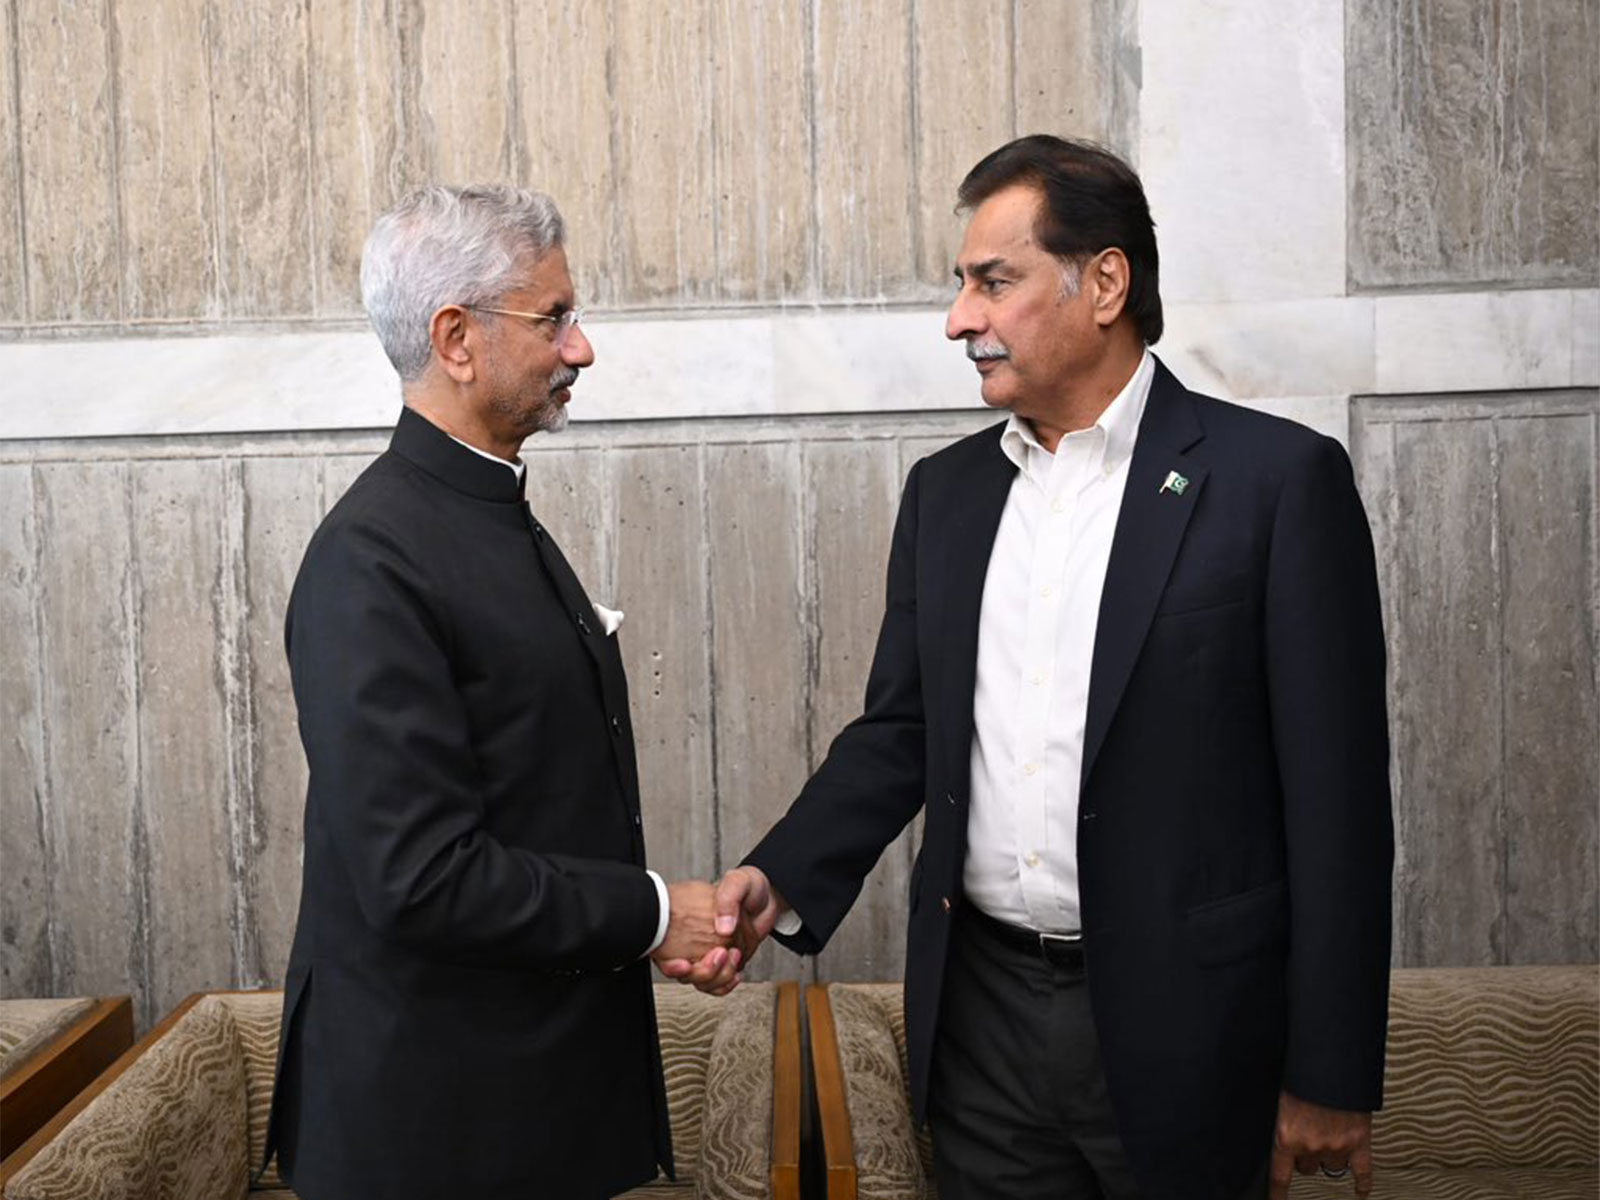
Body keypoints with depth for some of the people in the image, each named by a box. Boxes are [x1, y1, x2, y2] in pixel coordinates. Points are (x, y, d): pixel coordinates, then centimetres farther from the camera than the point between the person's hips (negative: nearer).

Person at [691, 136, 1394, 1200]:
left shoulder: (1279, 478, -9)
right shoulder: (946, 490, 7)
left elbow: (1335, 792, -10)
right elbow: (899, 732, 10)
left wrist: (1330, 1077, -9)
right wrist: (782, 879, -7)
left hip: (1176, 1027, -4)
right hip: (979, 1009, 4)